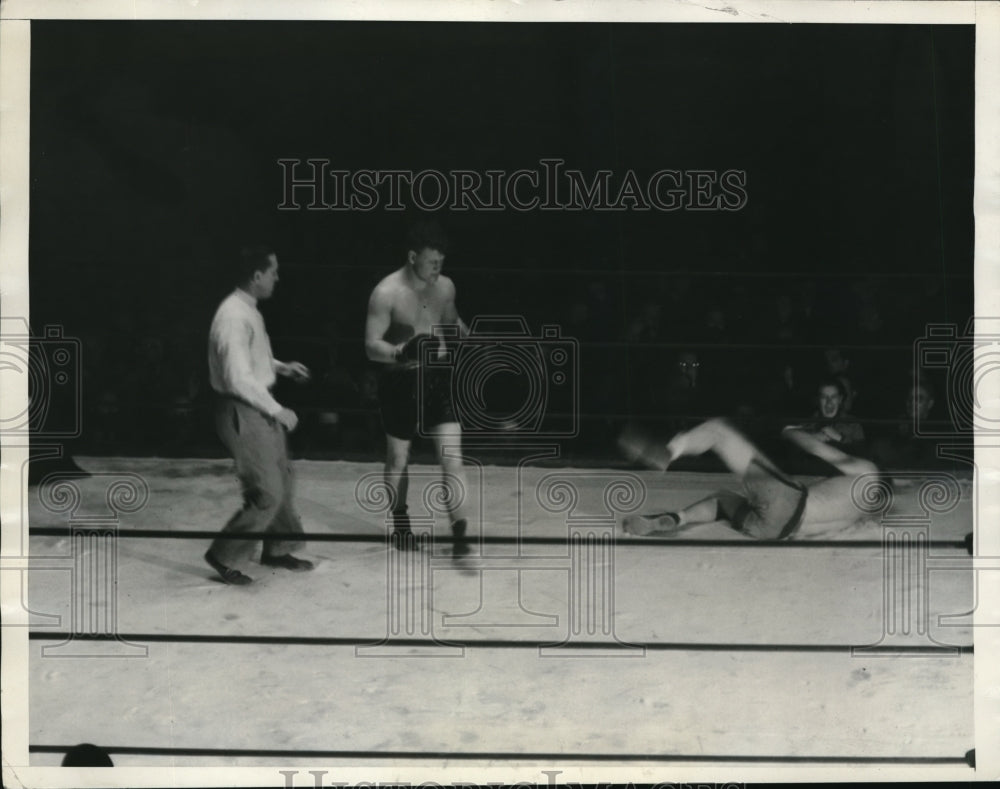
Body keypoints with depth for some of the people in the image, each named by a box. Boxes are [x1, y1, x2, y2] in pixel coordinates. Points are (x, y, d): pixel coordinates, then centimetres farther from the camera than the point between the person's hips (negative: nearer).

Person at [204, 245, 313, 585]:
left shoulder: (248, 310, 7)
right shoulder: (234, 317, -23)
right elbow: (239, 379, -27)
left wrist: (281, 366, 13)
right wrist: (278, 411, -19)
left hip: (261, 408, 10)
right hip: (243, 413, -10)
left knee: (281, 479, 19)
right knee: (267, 493, -5)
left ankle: (277, 551, 35)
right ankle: (223, 555, 10)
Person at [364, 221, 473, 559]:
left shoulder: (445, 287, 0)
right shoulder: (387, 293, -16)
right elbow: (372, 346, -18)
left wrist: (465, 336, 0)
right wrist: (401, 352, -37)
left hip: (437, 378, 3)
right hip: (401, 382, -3)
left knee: (452, 457, -7)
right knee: (398, 458, 13)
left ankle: (459, 534, -4)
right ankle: (400, 524, 34)